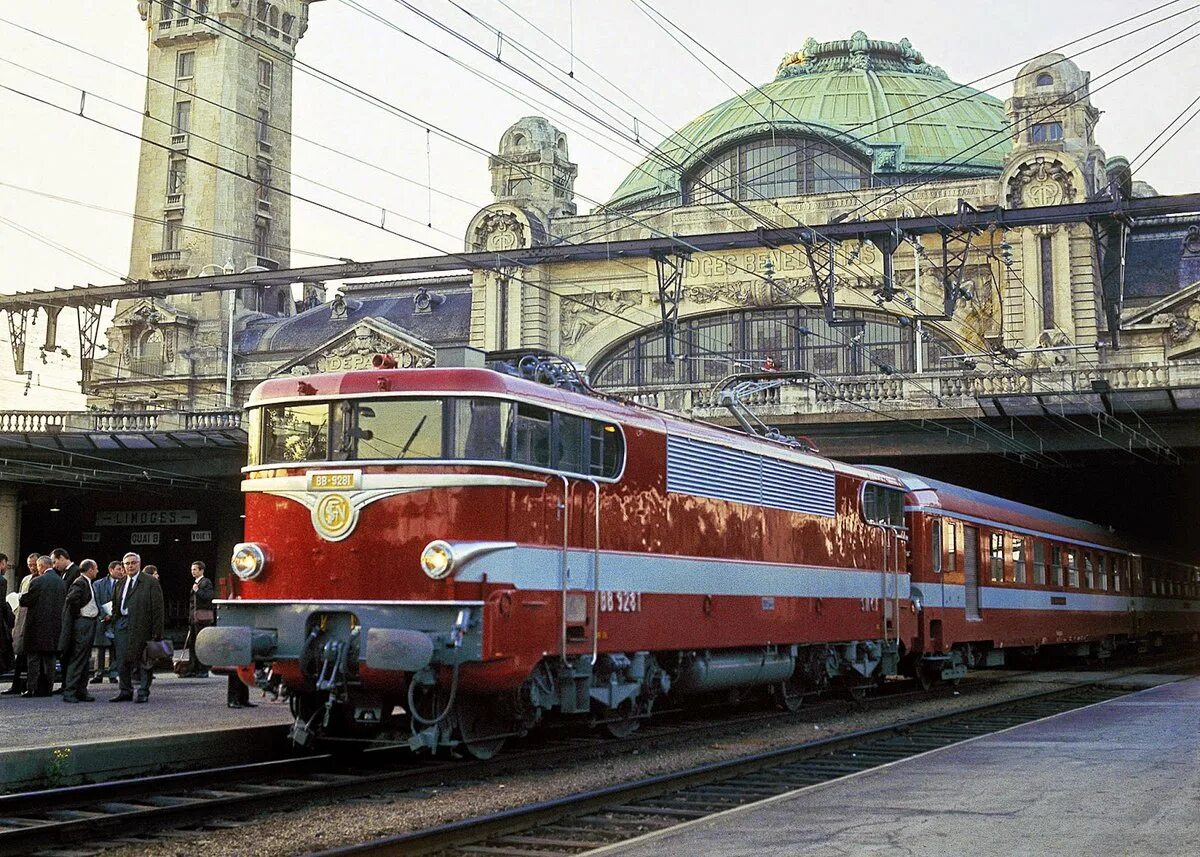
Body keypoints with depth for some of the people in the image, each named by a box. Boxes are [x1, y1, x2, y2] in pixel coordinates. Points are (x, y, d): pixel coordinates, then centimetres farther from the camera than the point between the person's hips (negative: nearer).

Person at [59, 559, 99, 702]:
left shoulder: (87, 583, 16)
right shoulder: (80, 583, -15)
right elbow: (72, 599, -29)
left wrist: (99, 611, 11)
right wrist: (77, 614, -17)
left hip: (90, 624, 10)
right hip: (82, 624, -10)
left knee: (84, 660, 12)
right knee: (77, 660, -8)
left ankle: (81, 692, 17)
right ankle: (69, 692, -6)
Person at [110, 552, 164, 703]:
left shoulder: (150, 582, -4)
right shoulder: (121, 584, 16)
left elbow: (157, 608, -8)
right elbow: (115, 605, 26)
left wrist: (157, 632, -12)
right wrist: (113, 615, 9)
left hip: (141, 626, -6)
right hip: (123, 625, 6)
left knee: (143, 661, 0)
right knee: (122, 660, 6)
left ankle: (143, 693, 7)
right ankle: (125, 691, 15)